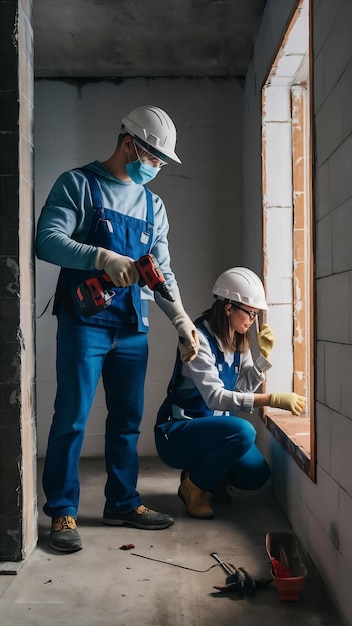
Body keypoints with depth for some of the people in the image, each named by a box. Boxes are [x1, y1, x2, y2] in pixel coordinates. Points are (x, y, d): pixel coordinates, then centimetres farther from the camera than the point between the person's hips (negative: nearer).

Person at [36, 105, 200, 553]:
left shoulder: (153, 205, 16)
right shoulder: (79, 184, 0)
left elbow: (162, 273, 15)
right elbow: (47, 240, -13)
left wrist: (182, 321, 3)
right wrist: (104, 258, -27)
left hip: (132, 328, 6)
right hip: (84, 322, -5)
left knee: (128, 419, 11)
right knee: (71, 419, -3)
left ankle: (122, 503, 24)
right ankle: (62, 512, 9)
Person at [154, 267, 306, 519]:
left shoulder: (239, 341, 4)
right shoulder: (200, 338, -21)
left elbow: (244, 388, -1)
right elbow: (214, 397, -31)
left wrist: (264, 356, -13)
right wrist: (273, 399, -37)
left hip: (213, 427, 7)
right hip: (177, 432, -7)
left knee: (257, 475, -11)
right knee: (242, 431, -31)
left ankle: (207, 472, 19)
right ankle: (194, 485, -7)